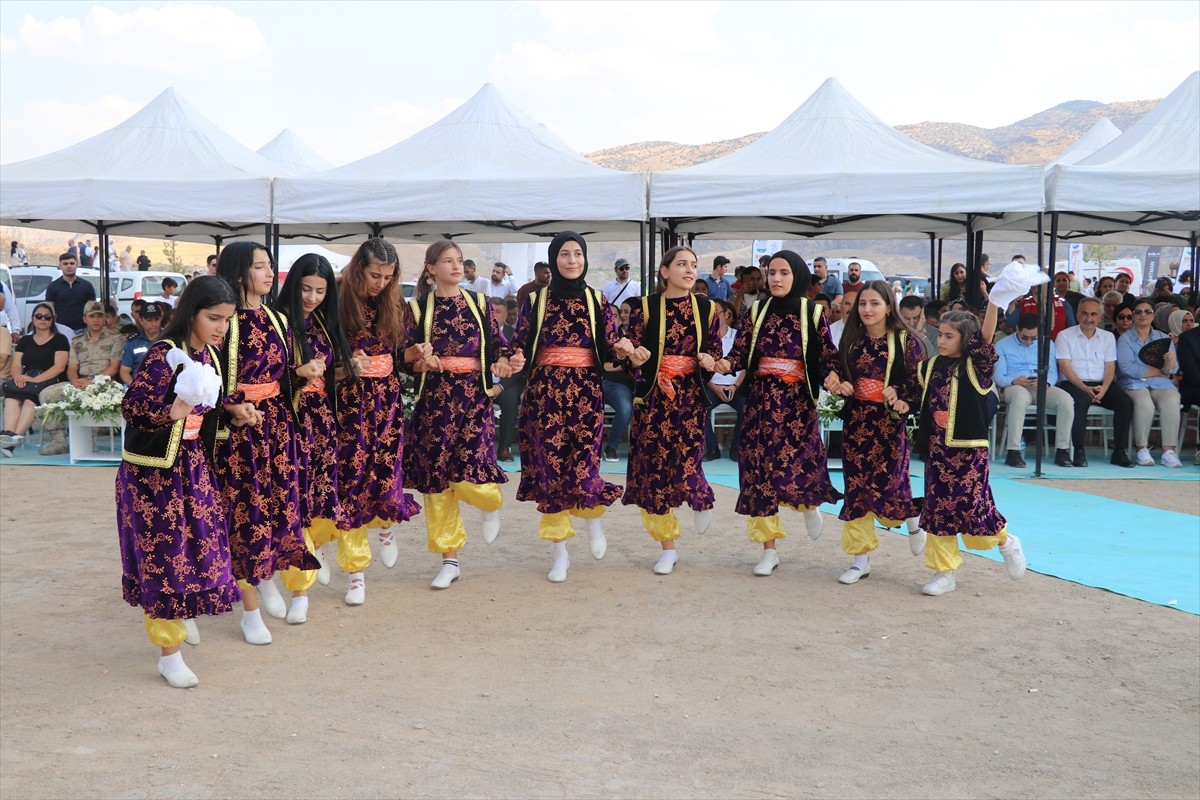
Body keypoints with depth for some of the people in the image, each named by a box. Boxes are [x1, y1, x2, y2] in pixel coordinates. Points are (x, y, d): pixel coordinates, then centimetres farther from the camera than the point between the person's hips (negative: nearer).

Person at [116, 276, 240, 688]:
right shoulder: (165, 353, -17)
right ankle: (169, 653, 10)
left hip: (196, 465, 7)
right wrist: (171, 413, -38)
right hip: (156, 469, -7)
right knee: (165, 553, -1)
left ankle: (181, 615, 40)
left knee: (200, 543, 14)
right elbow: (131, 405, -24)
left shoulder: (211, 356, 6)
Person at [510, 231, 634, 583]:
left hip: (586, 391, 0)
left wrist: (621, 349, -15)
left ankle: (593, 517, 27)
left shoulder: (598, 301, 6)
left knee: (582, 469, -9)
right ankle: (560, 552, 12)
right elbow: (520, 347, 5)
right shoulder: (535, 300, 4)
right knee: (550, 467, 0)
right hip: (545, 391, 0)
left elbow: (608, 350, 6)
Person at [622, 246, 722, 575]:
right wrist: (635, 358, -21)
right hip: (653, 396, 0)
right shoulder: (645, 307, 0)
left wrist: (710, 362, -11)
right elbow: (633, 358, 1)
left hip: (691, 396, 0)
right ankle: (668, 547, 15)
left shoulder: (707, 308, 6)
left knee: (687, 465, -11)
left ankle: (702, 498, 29)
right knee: (654, 467, 0)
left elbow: (717, 353, 11)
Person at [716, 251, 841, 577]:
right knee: (759, 468, 0)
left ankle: (809, 503, 29)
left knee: (798, 464, -12)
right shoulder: (756, 312, 5)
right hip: (761, 400, 2)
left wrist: (832, 377, -22)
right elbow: (741, 351, 0)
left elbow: (828, 356, -2)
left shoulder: (813, 313, 0)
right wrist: (726, 364, -21)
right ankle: (769, 549, 11)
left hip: (798, 402, -2)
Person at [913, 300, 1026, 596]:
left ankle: (1006, 542, 28)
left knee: (973, 507, -3)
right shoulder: (931, 366, 8)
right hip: (937, 450, 5)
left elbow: (986, 336, -23)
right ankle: (945, 572, 15)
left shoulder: (975, 366, -7)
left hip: (969, 450, -5)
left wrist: (994, 301, -35)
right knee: (938, 509, 5)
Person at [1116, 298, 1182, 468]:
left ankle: (1169, 451, -29)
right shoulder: (1125, 339, 7)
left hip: (1161, 384, 2)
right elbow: (1127, 368, -10)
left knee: (1171, 402, -30)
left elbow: (1171, 370, 4)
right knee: (1144, 403, -34)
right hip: (1133, 384, -2)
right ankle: (1141, 450, -23)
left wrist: (1170, 360, -20)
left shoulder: (1164, 338, 16)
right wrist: (1159, 371, -3)